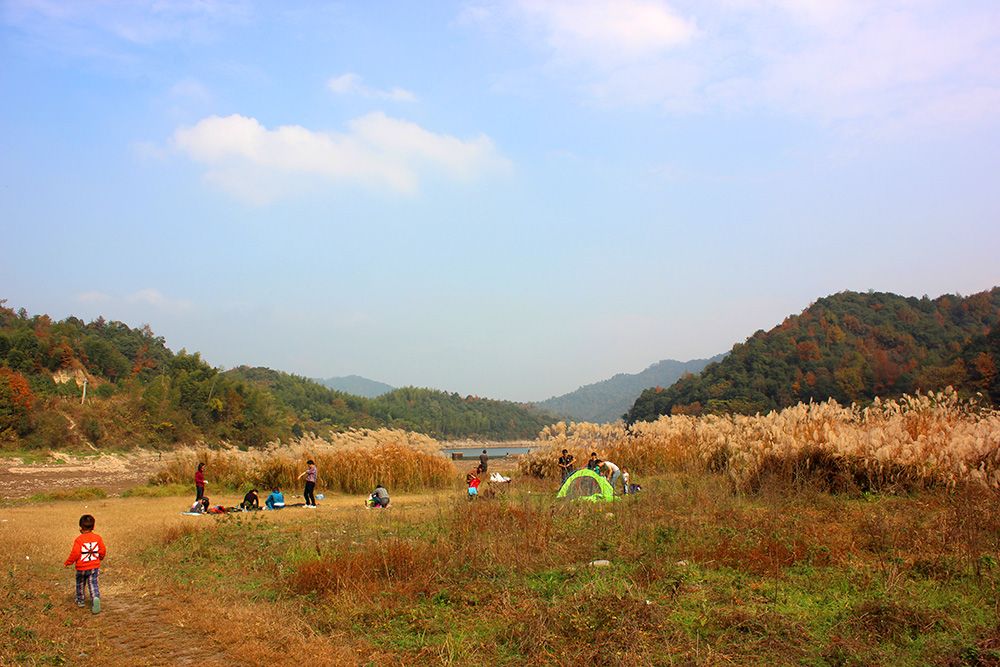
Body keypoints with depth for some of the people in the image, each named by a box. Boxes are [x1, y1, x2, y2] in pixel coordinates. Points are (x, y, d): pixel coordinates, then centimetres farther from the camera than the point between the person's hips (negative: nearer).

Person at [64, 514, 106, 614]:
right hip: (94, 566, 2)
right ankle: (96, 598, -23)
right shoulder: (98, 538, -3)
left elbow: (74, 554, -16)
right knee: (93, 584, 2)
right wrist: (100, 559, 22)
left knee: (80, 584, 20)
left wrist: (67, 563, -1)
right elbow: (103, 551, 1)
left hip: (82, 567, -2)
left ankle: (80, 600, 36)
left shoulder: (78, 540, -15)